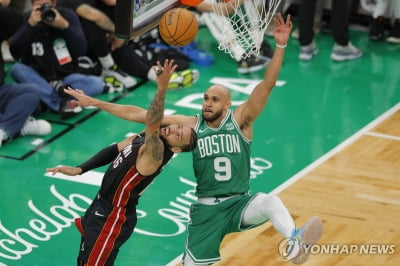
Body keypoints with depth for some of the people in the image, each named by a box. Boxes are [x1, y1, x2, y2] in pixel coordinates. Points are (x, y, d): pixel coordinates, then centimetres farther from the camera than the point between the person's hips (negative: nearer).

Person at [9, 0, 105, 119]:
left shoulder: (67, 15, -4)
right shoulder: (26, 19, -5)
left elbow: (81, 50, -12)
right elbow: (15, 54, -18)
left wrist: (64, 25, -24)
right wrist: (30, 25, -26)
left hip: (66, 77, 0)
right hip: (37, 77, 0)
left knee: (97, 83, -26)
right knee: (17, 68, -31)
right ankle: (63, 102, -37)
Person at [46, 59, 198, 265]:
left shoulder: (156, 153, -27)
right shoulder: (146, 138, 0)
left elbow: (152, 124, -47)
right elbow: (115, 150, 13)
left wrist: (162, 88, -59)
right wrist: (78, 170, 7)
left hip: (113, 217, -10)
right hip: (101, 207, 10)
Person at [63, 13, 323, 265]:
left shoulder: (240, 120, -3)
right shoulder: (191, 125, 2)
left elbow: (266, 85, -16)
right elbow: (139, 114, 3)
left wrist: (280, 45, -29)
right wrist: (94, 102, 2)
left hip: (239, 203, -3)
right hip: (206, 208, 3)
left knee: (269, 201, -34)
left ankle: (296, 243, -58)